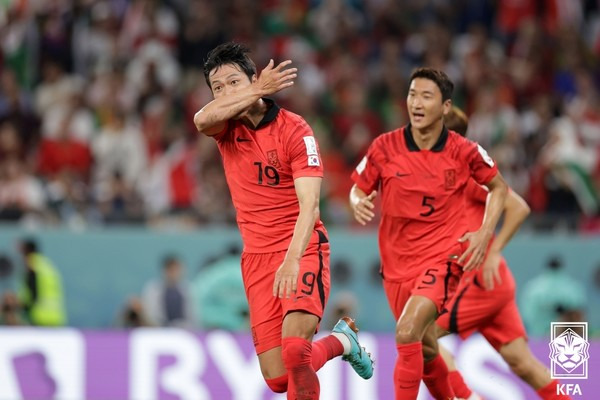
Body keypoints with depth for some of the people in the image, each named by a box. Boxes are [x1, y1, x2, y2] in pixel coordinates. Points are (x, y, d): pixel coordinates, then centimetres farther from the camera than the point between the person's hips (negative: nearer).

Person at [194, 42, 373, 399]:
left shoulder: (295, 130, -10)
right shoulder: (227, 127, 3)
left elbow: (309, 206, -20)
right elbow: (201, 120, -24)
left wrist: (292, 259, -36)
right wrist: (258, 91, -33)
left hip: (302, 249, -5)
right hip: (257, 258, 5)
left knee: (294, 348, -29)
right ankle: (340, 341, 27)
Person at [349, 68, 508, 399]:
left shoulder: (463, 151, -8)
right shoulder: (384, 147, -7)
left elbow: (498, 187, 8)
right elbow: (359, 188, 7)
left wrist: (484, 233, -4)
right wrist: (358, 203, -18)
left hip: (443, 256, -3)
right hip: (397, 260, 4)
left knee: (407, 333, -26)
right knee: (425, 348, 15)